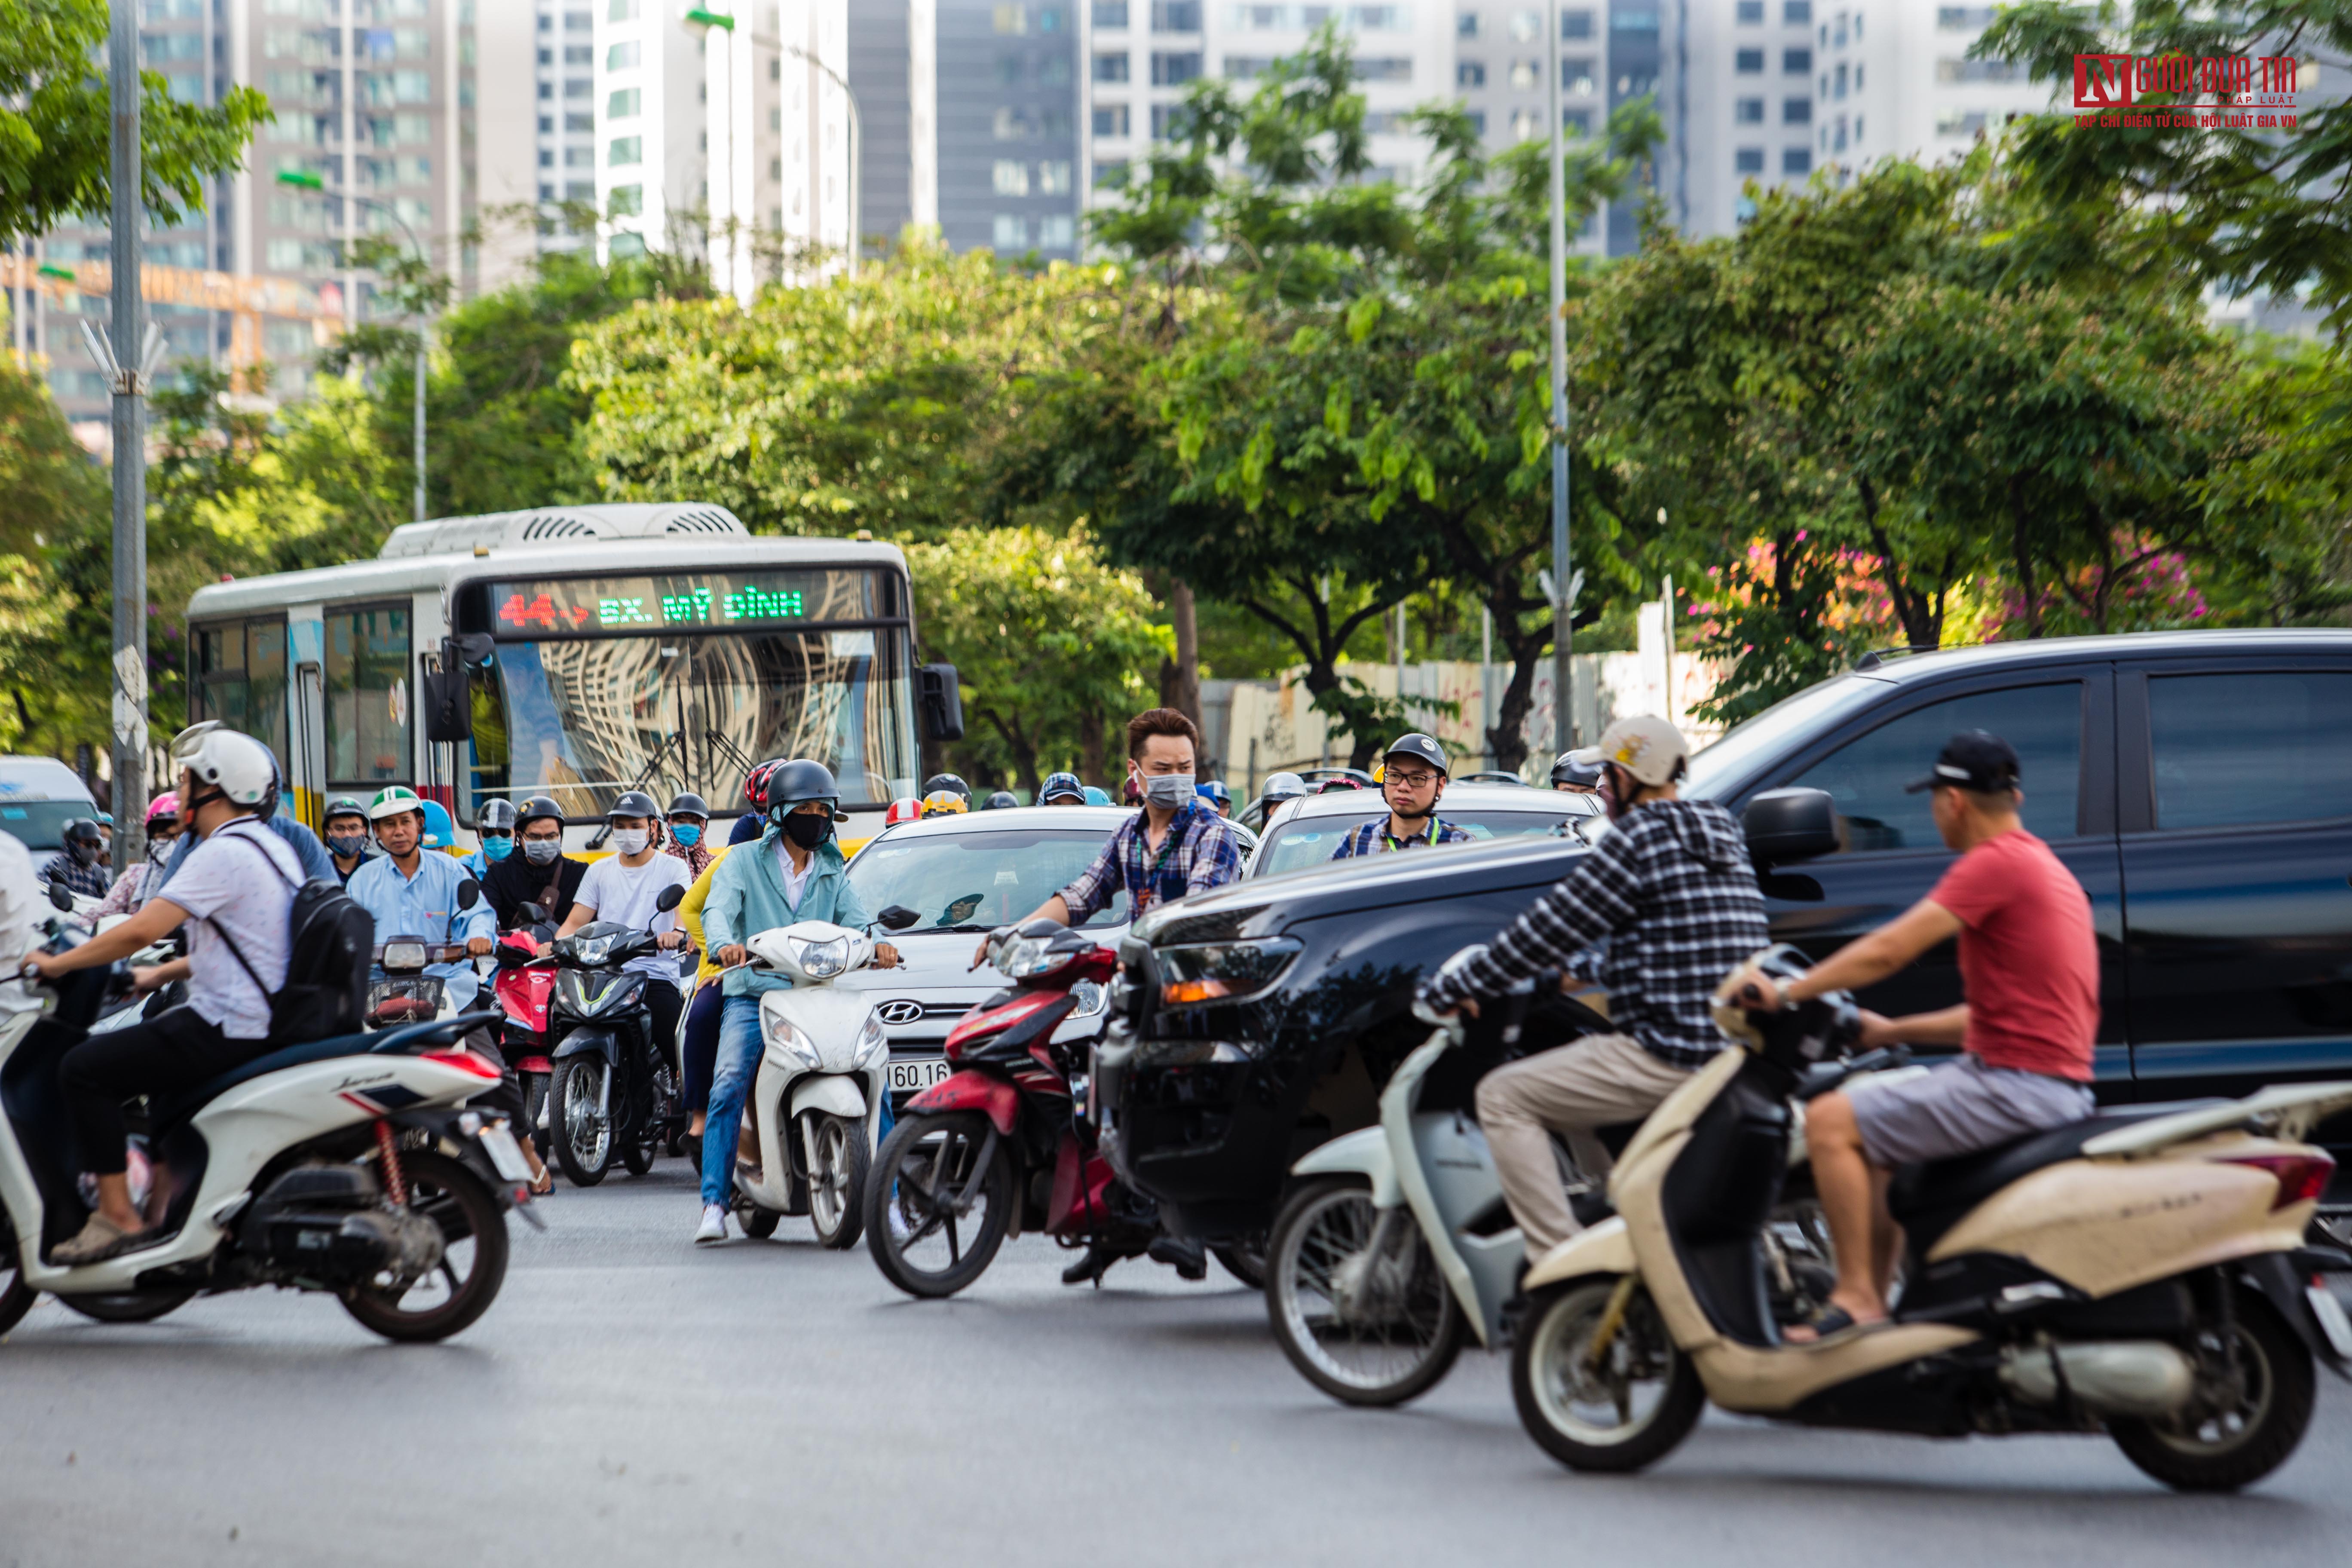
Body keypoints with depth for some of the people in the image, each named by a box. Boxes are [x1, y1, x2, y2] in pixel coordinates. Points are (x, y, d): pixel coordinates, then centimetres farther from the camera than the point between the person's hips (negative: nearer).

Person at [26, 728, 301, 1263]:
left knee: (84, 1069, -10)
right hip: (270, 1018, 10)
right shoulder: (274, 848, 14)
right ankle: (167, 1187, 28)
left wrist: (56, 963, -11)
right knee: (159, 1041, 34)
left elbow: (142, 930, -22)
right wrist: (161, 974, 25)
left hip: (229, 1029, -10)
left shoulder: (222, 854, -17)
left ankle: (118, 1215, -10)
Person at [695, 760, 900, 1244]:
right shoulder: (744, 863, 8)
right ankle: (714, 1204, -24)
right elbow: (718, 909, -8)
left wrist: (878, 944, -20)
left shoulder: (833, 874, 20)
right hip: (754, 994, -3)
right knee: (729, 1086, -24)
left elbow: (857, 920, 5)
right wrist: (725, 944, -32)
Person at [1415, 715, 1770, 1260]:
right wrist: (1581, 969, 40)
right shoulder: (1720, 836, 17)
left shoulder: (1641, 836, -11)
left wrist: (1455, 987, 0)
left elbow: (1552, 927, -9)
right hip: (1734, 1057, 10)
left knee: (1504, 1096, -4)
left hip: (1670, 1054, -10)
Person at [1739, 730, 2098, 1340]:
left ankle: (1857, 1298, -11)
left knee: (1830, 1122, -11)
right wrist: (1892, 1032, 25)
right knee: (1875, 1128, 25)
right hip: (2057, 1079, 10)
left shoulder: (1995, 863, -13)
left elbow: (1888, 951, -16)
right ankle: (1875, 1301, 22)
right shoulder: (2046, 867, 19)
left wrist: (1787, 993, -7)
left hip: (2016, 1084, -10)